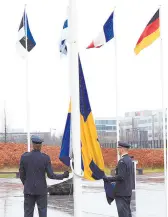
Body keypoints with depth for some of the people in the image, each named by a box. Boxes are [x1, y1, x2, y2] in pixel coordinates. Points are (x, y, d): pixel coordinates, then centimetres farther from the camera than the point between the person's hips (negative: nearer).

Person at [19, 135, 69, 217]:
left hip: (29, 189, 1)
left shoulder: (24, 157, -6)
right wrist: (63, 176, 7)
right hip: (41, 190, -1)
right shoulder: (45, 158, -10)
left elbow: (22, 175, 1)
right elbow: (50, 175, -9)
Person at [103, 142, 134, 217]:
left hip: (121, 193, -10)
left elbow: (120, 176, -24)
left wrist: (107, 179, -19)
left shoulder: (122, 161, -17)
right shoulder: (129, 160, 13)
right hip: (128, 192, 10)